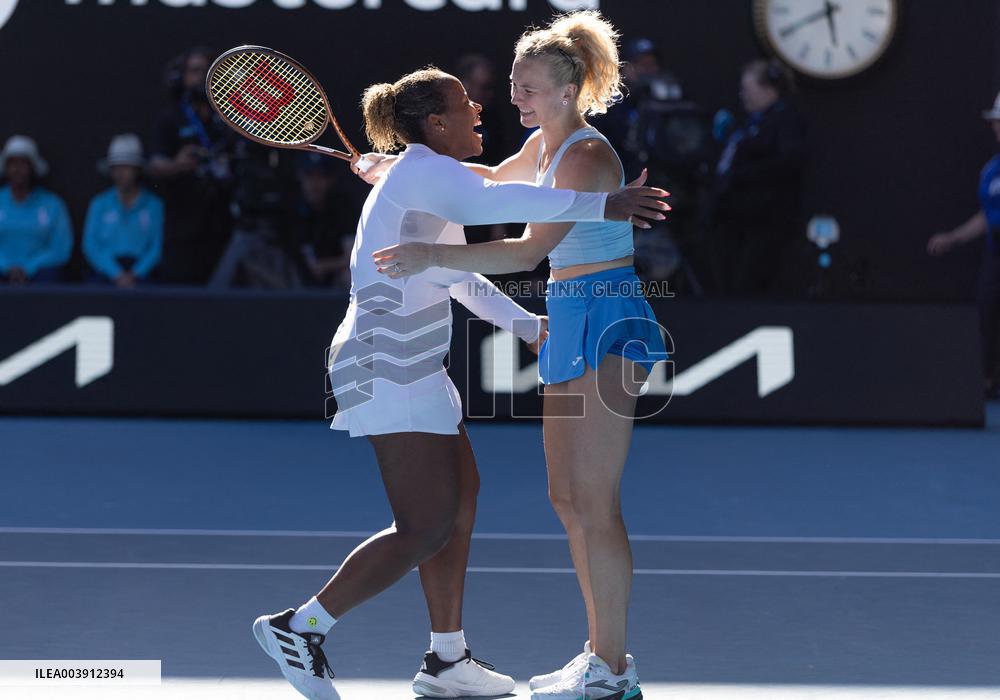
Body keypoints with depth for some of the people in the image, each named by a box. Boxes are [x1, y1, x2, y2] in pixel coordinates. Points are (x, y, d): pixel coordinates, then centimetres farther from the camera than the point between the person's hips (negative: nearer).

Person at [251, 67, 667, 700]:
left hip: (411, 367, 11)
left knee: (461, 499, 14)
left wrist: (527, 324, 34)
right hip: (388, 369, -11)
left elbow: (461, 278, 31)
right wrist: (598, 206, -40)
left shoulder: (432, 179, 18)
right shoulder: (422, 169, -15)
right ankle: (299, 628, -5)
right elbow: (492, 202, -36)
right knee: (426, 530, -10)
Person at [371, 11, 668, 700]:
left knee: (594, 502, -9)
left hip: (606, 325, -10)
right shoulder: (547, 143, 12)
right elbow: (493, 179, 34)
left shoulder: (587, 157, -17)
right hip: (572, 322, 10)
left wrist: (431, 255, -30)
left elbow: (530, 250, -27)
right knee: (568, 498, 11)